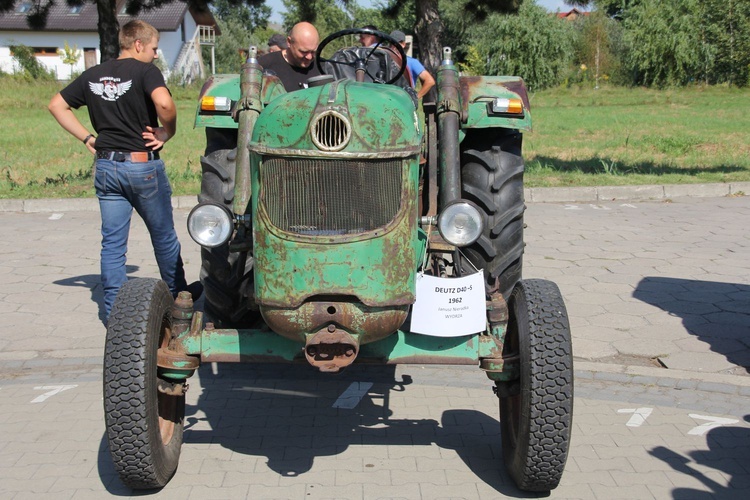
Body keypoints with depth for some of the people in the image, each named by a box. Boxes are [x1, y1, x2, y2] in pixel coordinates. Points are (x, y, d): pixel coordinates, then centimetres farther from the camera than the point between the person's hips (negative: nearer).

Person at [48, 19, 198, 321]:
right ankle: (178, 294, 29)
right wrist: (167, 132, -12)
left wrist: (87, 138, 9)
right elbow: (163, 102, -29)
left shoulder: (93, 75, 9)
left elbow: (57, 105, 12)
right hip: (142, 165, -5)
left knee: (112, 242, 7)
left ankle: (114, 309, 9)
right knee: (163, 236, 13)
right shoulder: (145, 71, -10)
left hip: (106, 166, 5)